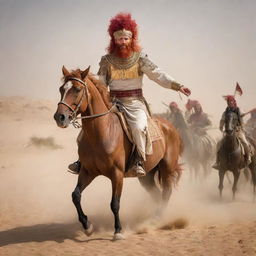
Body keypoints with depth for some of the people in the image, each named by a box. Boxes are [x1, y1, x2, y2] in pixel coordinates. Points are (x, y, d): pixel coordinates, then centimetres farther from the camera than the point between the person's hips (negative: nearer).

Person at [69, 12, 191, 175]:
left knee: (139, 127, -31)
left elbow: (158, 75, -4)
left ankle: (139, 161, -17)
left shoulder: (140, 58, 1)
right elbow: (100, 83, 10)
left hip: (135, 102, -2)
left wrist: (177, 86, -15)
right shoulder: (107, 60, 6)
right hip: (113, 102, 2)